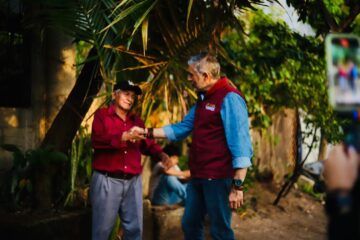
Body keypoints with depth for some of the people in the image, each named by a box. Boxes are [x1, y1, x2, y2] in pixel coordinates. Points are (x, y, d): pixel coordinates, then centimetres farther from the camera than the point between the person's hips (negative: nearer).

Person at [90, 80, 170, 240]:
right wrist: (124, 137, -27)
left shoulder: (136, 121, 19)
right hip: (107, 181, -5)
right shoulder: (102, 115, 1)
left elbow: (146, 144, 18)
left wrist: (160, 154, -2)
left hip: (133, 182, 5)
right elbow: (97, 140, -16)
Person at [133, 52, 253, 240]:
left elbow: (240, 144, -21)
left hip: (218, 178, -10)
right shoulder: (204, 98, 14)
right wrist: (147, 132, 16)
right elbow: (182, 128, 22)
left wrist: (237, 185, -25)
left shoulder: (229, 98, -16)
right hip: (198, 177, 10)